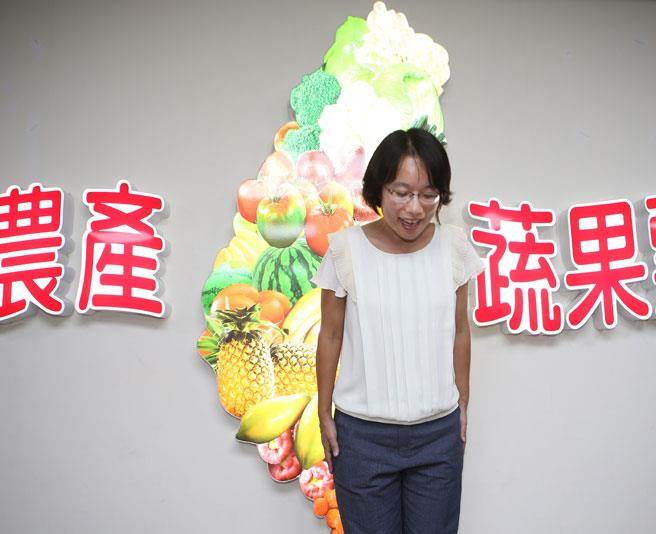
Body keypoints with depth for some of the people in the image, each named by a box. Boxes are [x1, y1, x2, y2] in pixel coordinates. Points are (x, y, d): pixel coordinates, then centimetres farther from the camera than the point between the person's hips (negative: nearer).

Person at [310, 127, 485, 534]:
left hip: (440, 432, 2)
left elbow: (459, 331, 5)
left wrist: (463, 405, 11)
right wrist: (324, 416, 2)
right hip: (362, 434, -1)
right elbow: (331, 336, -3)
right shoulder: (346, 248, -12)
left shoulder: (454, 246, -5)